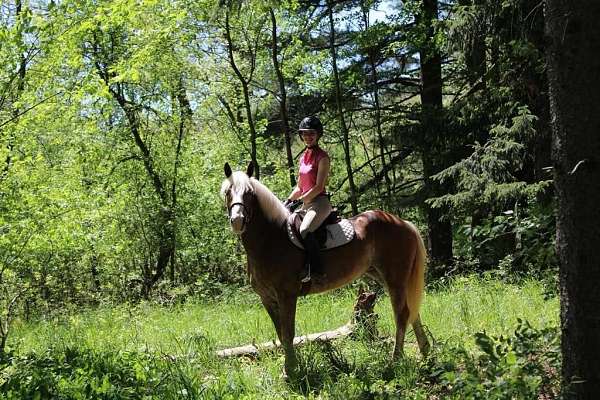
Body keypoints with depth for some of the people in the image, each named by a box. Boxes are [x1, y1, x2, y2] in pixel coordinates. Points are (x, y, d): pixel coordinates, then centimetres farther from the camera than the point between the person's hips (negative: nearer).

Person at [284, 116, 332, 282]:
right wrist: (287, 201, 6)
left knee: (305, 230, -34)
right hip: (306, 203, 10)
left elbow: (319, 187, -15)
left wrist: (300, 201, -17)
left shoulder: (322, 157, -7)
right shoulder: (303, 157, 17)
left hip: (320, 202, -10)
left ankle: (316, 272, -34)